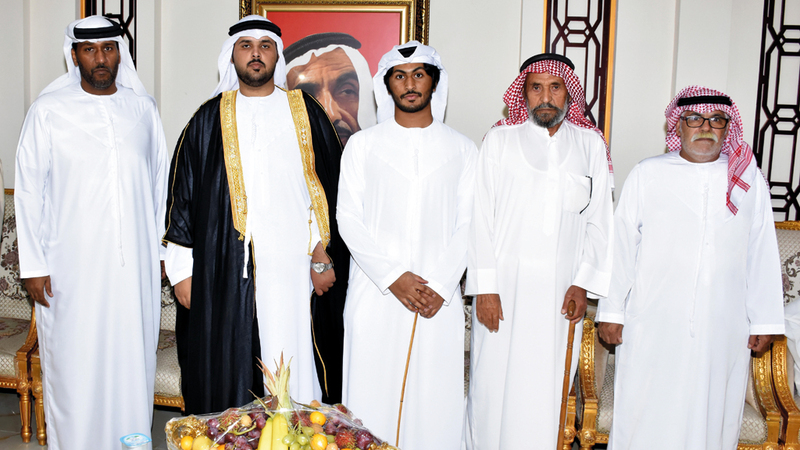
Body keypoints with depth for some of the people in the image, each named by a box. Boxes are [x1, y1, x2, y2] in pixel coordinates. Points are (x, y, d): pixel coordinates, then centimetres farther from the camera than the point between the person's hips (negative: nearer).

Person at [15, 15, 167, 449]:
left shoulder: (142, 108, 6)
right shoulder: (49, 110, -3)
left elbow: (159, 181, 11)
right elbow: (29, 189, -1)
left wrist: (160, 248, 10)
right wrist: (32, 264, -4)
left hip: (135, 263, 2)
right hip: (72, 264, -2)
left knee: (132, 359, 9)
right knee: (74, 364, 5)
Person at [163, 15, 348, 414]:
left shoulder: (306, 114, 8)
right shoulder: (209, 120, 9)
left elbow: (330, 188, 7)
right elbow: (181, 195, 9)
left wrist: (323, 259, 1)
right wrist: (183, 271, 4)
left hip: (291, 267, -1)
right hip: (223, 272, 1)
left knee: (290, 368, -2)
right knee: (224, 370, 4)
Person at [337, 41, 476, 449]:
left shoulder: (461, 150, 9)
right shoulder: (363, 145, 7)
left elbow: (467, 224, 5)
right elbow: (348, 217, 1)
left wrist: (440, 286, -8)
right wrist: (393, 277, -9)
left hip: (439, 298, 1)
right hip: (374, 294, 0)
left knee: (435, 396, 2)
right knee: (371, 394, 2)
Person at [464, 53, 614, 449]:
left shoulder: (591, 145, 9)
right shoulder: (499, 140, 4)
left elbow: (599, 221, 8)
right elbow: (481, 217, 0)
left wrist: (582, 283, -1)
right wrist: (484, 287, -7)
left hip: (562, 290, 1)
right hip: (504, 285, -1)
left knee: (547, 388, 3)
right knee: (494, 385, 2)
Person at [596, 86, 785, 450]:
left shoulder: (750, 180, 8)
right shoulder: (647, 175, 4)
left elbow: (762, 256, 9)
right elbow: (620, 247, 3)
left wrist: (764, 322, 7)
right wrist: (611, 311, 1)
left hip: (723, 331, 2)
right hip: (652, 328, -1)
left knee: (711, 417, 7)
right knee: (645, 418, 4)